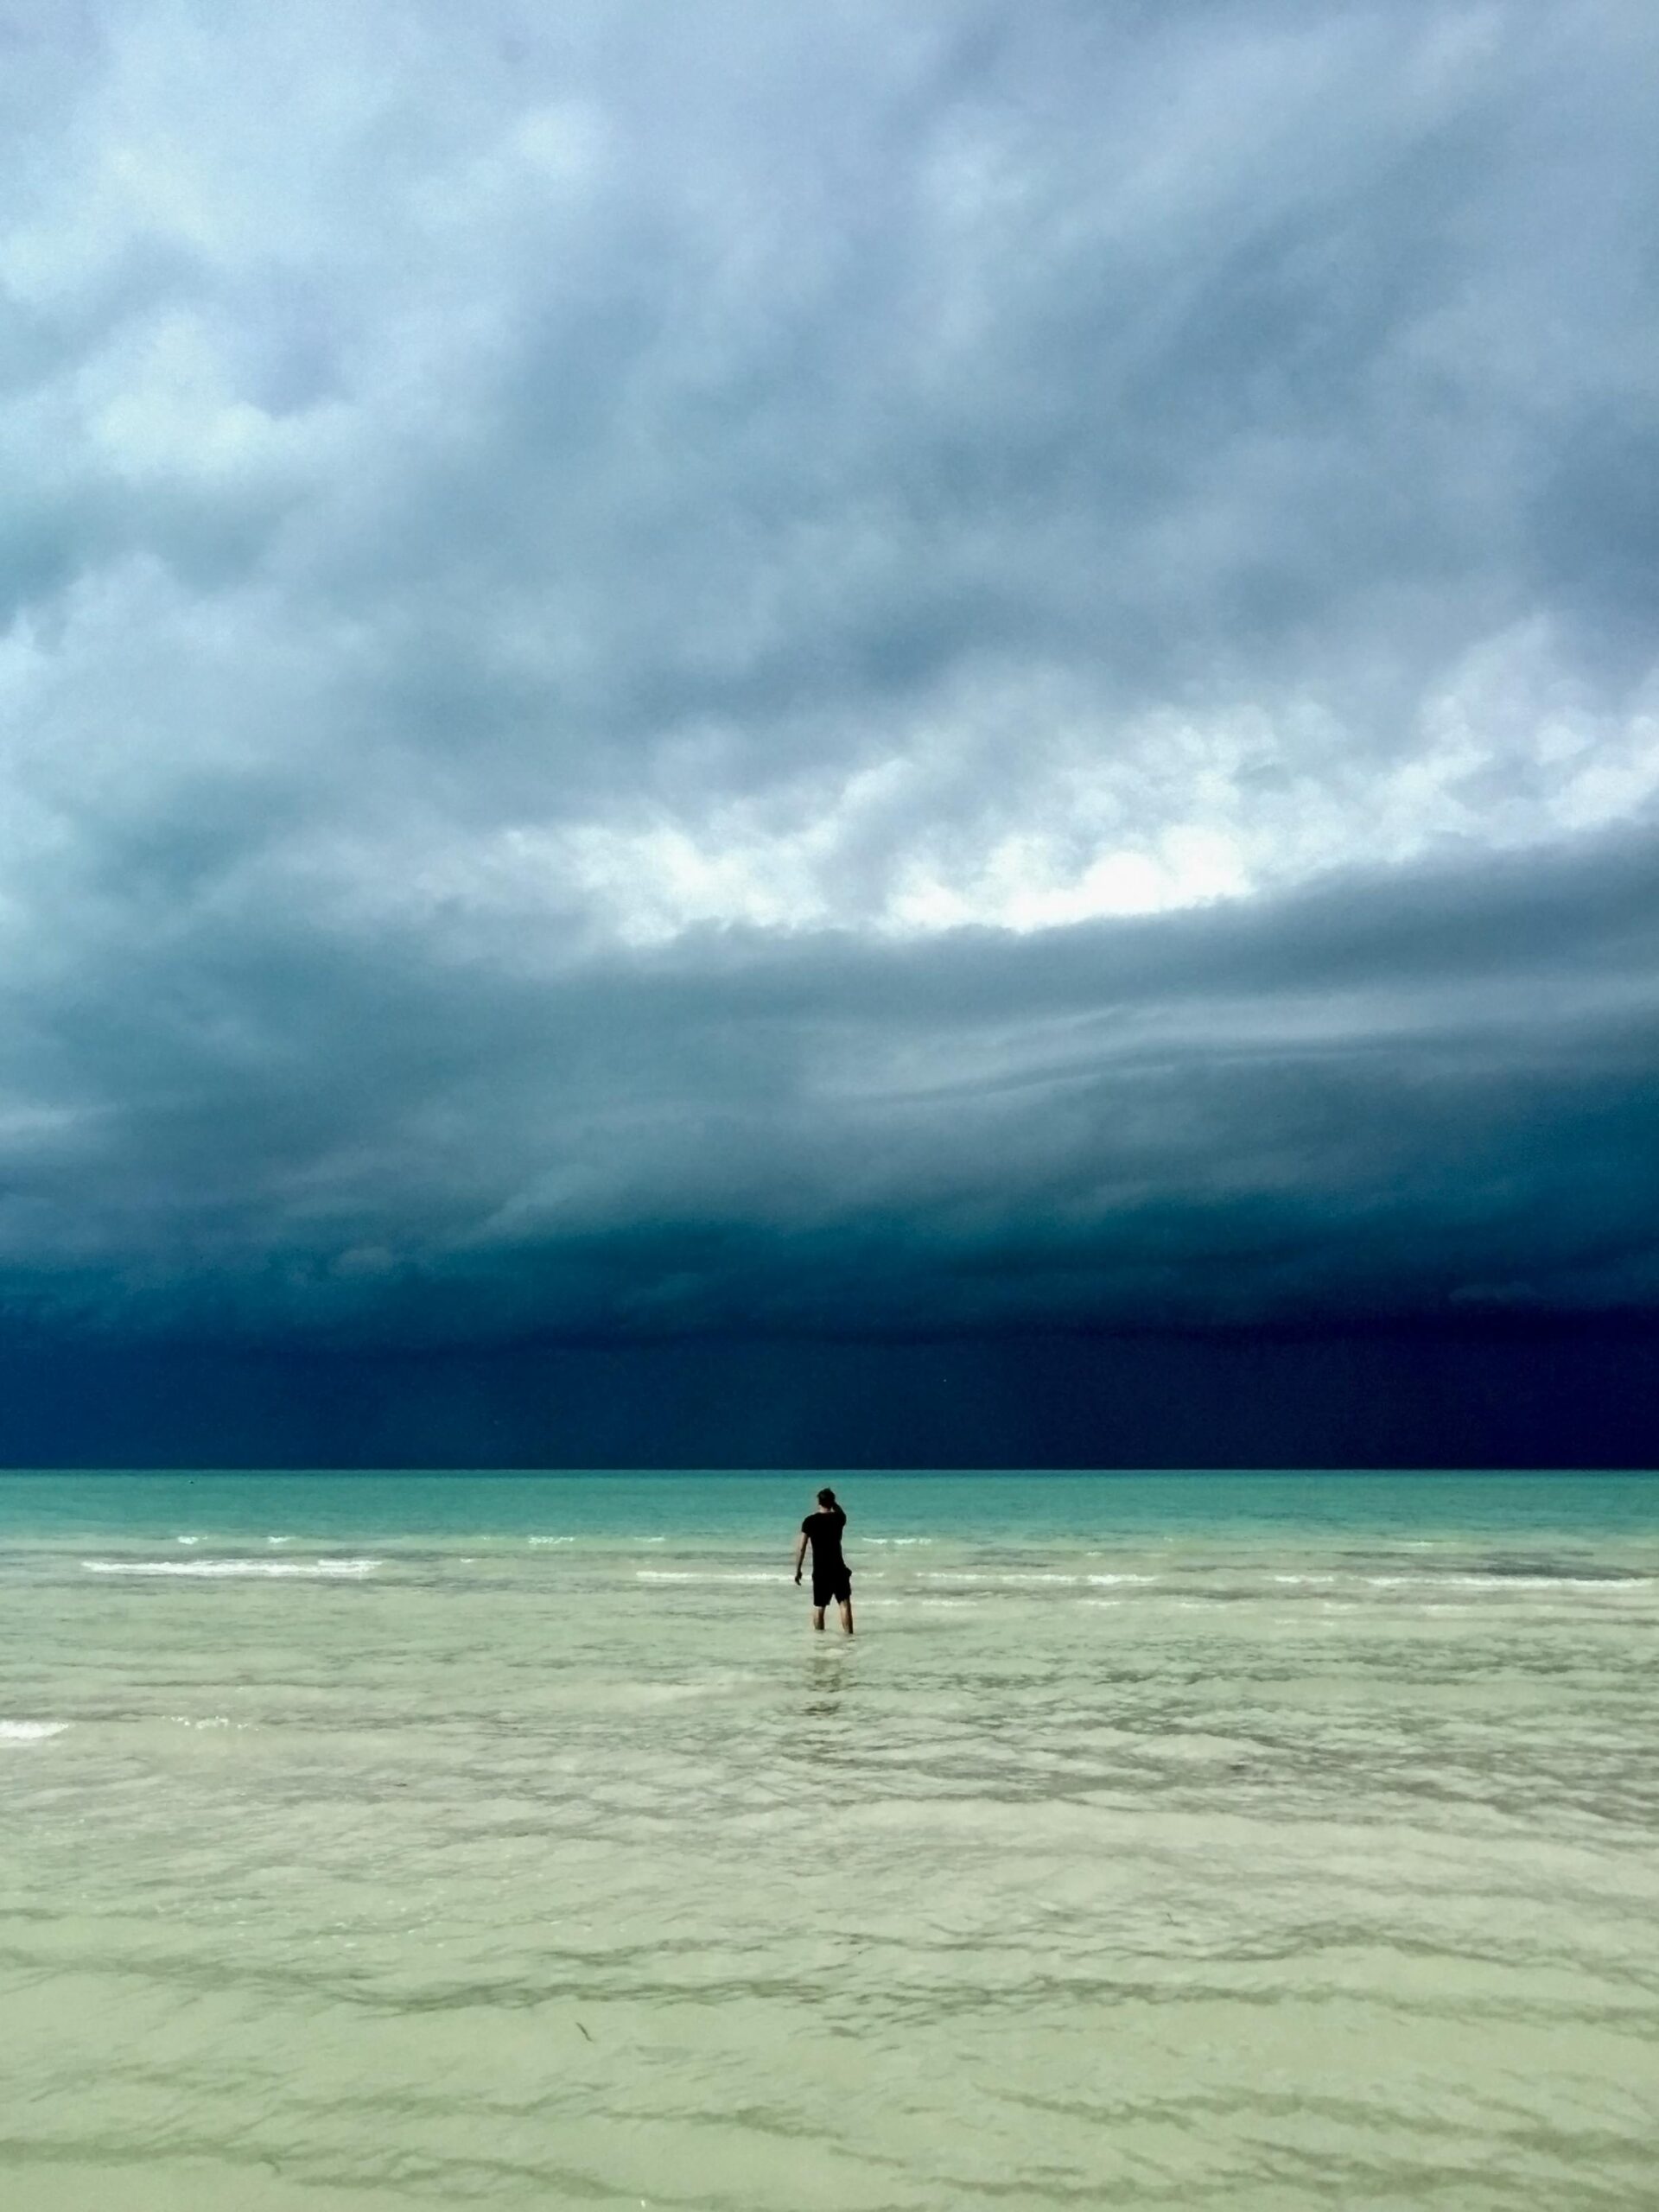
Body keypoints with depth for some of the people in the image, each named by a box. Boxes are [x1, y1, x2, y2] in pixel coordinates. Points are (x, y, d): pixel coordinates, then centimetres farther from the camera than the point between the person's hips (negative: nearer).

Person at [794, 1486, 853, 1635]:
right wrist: (833, 1504, 20)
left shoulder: (810, 1521, -6)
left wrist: (797, 1569, 1)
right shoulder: (838, 1519, -1)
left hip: (820, 1571, 0)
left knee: (818, 1607, 9)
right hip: (838, 1569, 0)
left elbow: (801, 1548, -6)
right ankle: (849, 1634, -4)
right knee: (845, 1603, 2)